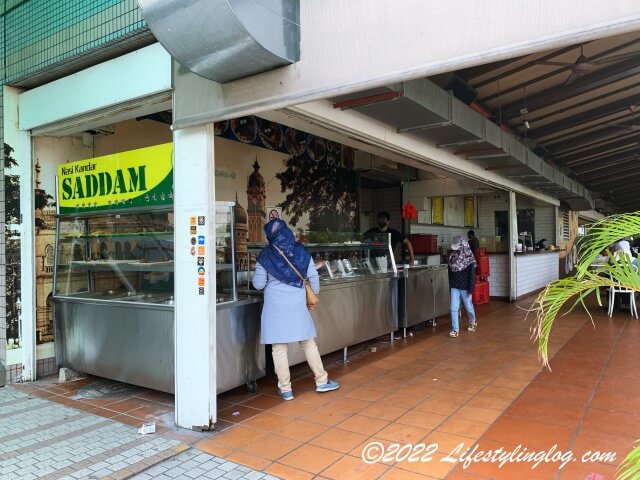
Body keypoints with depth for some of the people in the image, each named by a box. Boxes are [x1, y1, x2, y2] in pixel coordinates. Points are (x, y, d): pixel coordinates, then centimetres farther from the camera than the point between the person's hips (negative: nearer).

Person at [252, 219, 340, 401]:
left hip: (275, 306, -2)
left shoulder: (265, 255, -5)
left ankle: (285, 389, 13)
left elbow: (258, 284, -3)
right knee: (308, 343, 14)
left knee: (279, 348, 6)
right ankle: (322, 381, 22)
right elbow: (313, 277, 3)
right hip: (298, 304, 3)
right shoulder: (301, 251, 2)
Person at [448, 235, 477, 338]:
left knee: (468, 306, 15)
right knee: (454, 308, -3)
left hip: (465, 288, -3)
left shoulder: (469, 259, -13)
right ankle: (455, 329, 2)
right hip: (454, 287, 3)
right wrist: (450, 285, 10)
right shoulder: (452, 258, -1)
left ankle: (473, 322, 42)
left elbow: (472, 275, -13)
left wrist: (470, 290, -15)